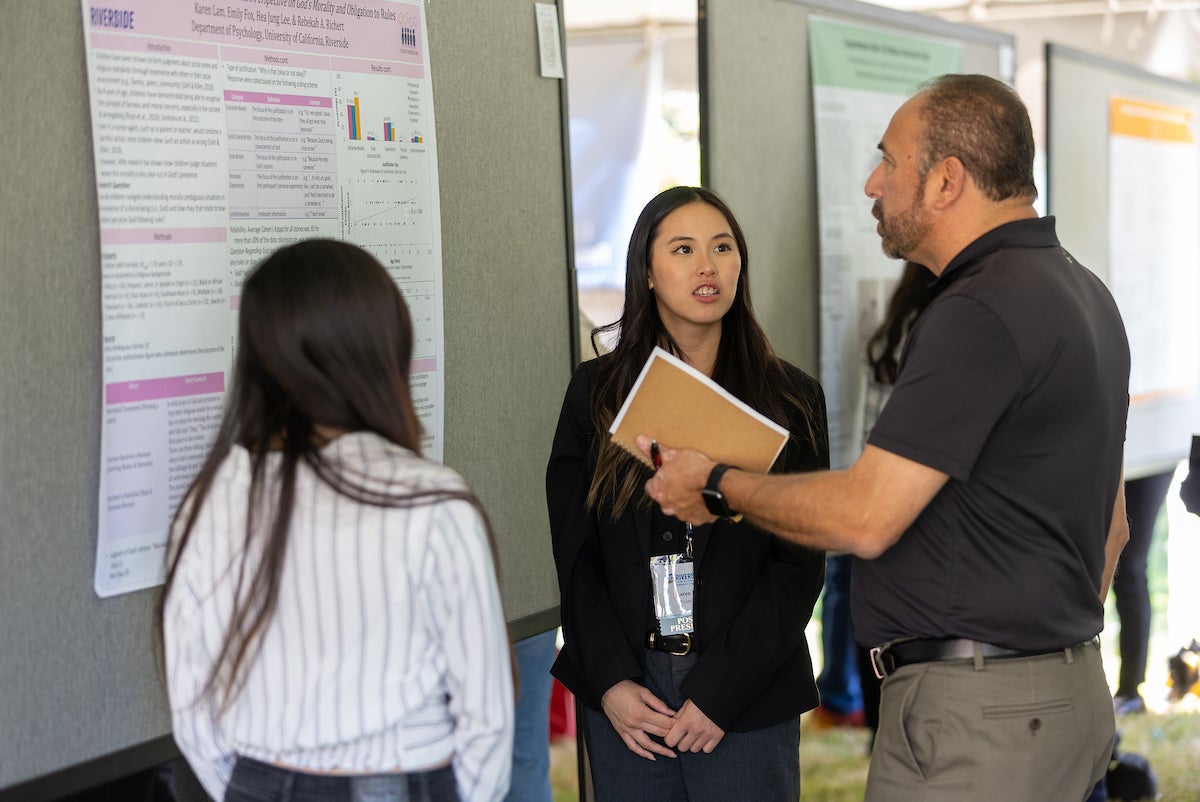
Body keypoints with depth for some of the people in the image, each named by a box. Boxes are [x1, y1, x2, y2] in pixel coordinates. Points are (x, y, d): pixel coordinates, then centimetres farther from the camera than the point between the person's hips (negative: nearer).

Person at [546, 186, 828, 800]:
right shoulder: (597, 393, 5)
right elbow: (575, 552, 4)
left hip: (748, 700, -1)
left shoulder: (791, 399, 2)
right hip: (625, 700, 1)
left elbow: (799, 564, -2)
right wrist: (609, 681, -7)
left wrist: (719, 691, -10)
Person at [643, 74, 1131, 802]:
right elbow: (1111, 526, 19)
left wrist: (717, 486, -7)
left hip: (973, 715, -10)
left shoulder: (982, 312, -20)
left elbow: (865, 518, -22)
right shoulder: (1080, 292, 14)